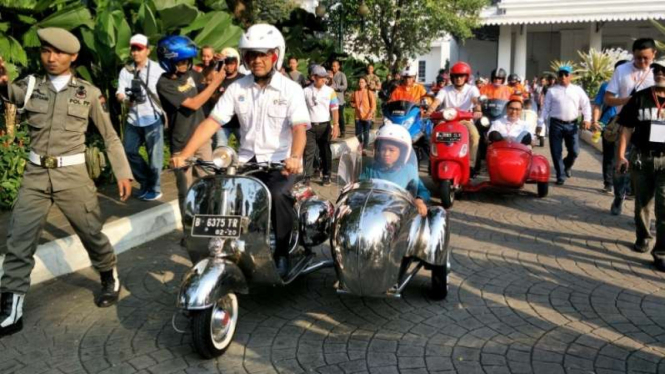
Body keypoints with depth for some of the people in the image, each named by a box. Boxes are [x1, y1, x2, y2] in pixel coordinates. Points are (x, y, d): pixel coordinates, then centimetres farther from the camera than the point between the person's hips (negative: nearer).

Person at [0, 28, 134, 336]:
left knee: (91, 234, 8)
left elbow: (110, 136, 5)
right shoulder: (31, 86, 4)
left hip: (72, 175, -2)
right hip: (36, 175, 2)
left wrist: (123, 173, 0)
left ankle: (110, 278, 35)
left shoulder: (88, 93, 1)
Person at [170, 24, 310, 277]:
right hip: (248, 159, 4)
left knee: (277, 195, -30)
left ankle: (284, 252, -8)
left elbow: (299, 128, -17)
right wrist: (185, 154, -14)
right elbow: (212, 122, -2)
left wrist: (294, 157, -39)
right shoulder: (237, 88, 5)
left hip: (281, 161, -3)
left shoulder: (290, 89, -4)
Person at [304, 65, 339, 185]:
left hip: (324, 125, 0)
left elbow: (334, 109, -1)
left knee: (325, 151, 8)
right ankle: (307, 176, 1)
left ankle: (326, 176, 17)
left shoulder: (330, 91, 1)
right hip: (310, 126, 0)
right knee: (308, 152, -3)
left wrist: (336, 125, -11)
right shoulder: (306, 91, 1)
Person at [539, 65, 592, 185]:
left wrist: (587, 119, -4)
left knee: (574, 151, 2)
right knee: (556, 152, 0)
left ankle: (567, 166, 35)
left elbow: (585, 105, 9)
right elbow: (546, 108, 4)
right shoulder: (552, 91, 5)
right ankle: (561, 176, 12)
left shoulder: (577, 90, 9)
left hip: (572, 124, 1)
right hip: (556, 124, -1)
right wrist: (540, 123, -1)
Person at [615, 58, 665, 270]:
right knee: (642, 203, 15)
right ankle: (643, 238, 35)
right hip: (641, 158, 1)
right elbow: (627, 128, 2)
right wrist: (621, 155, -5)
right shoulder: (639, 98, 2)